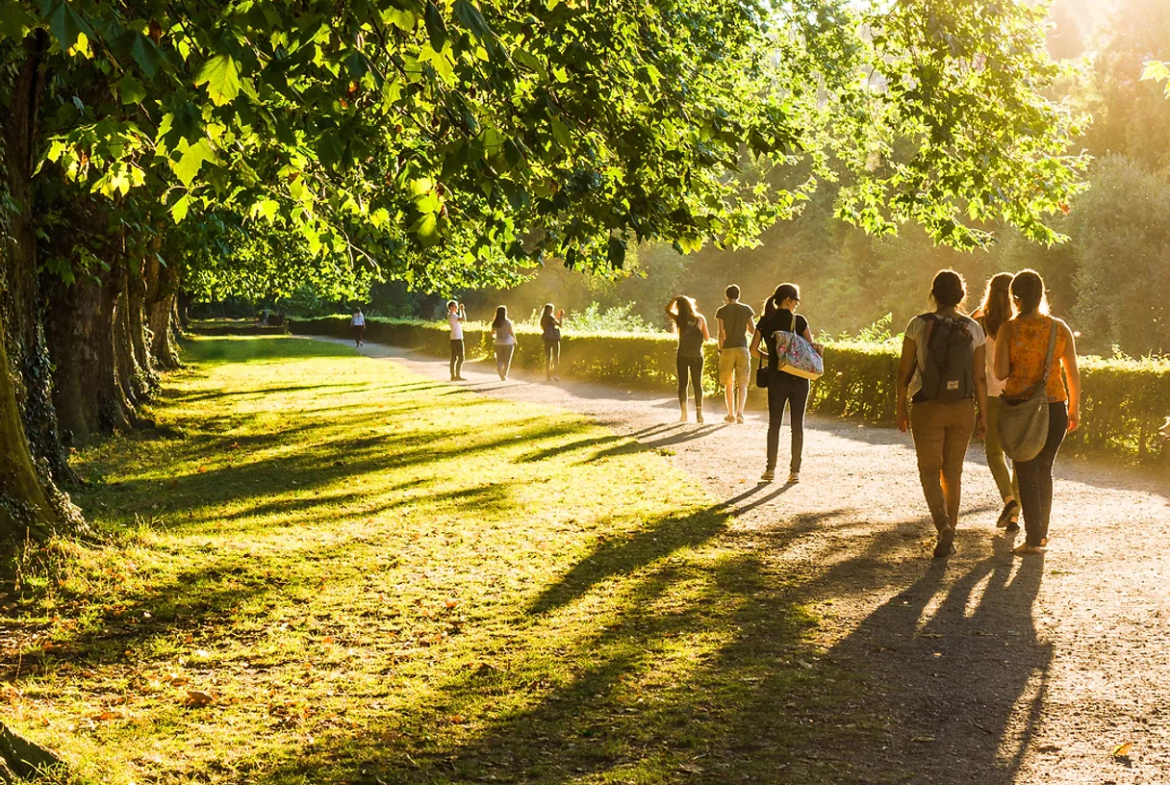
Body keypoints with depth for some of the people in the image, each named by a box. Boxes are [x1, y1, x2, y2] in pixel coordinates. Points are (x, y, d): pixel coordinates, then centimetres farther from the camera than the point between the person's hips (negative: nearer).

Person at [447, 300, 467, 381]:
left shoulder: (451, 315, 15)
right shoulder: (452, 315, -15)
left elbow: (461, 320, 27)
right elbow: (464, 319, -26)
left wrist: (461, 310, 23)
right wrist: (462, 310, -15)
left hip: (454, 339, 10)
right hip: (457, 339, -10)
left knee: (454, 358, 8)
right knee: (461, 357, -8)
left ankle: (453, 376, 9)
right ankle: (458, 375, -10)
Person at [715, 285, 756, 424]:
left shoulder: (721, 311, -2)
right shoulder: (746, 310, 3)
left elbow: (722, 333, -7)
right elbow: (753, 330, 4)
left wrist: (720, 350, 3)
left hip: (727, 349, -1)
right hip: (742, 348, 1)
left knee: (729, 384, 9)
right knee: (742, 383, -1)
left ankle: (731, 414, 12)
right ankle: (740, 411, -17)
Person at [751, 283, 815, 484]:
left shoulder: (765, 322, 1)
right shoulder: (799, 321, -6)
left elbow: (754, 350, -1)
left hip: (776, 377, 2)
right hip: (799, 377, -2)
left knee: (774, 424, 11)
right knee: (797, 425, 5)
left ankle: (770, 469, 8)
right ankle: (795, 471, 5)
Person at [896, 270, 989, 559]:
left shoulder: (919, 325, -6)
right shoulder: (973, 329, -1)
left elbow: (904, 371, -3)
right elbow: (980, 377, 0)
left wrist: (901, 407, 8)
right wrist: (983, 414, 8)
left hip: (927, 408, -2)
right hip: (962, 408, 3)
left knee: (929, 470, 4)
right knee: (953, 473, 14)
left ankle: (944, 526, -19)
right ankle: (949, 538, 20)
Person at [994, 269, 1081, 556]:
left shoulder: (1008, 329, -8)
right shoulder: (1060, 328, 1)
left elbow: (1000, 373, -11)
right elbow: (1073, 374, 3)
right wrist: (1074, 409, 12)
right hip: (1055, 407, 3)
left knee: (1026, 472, 4)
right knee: (1044, 469, 18)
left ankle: (1033, 538, -1)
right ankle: (1042, 532, 26)